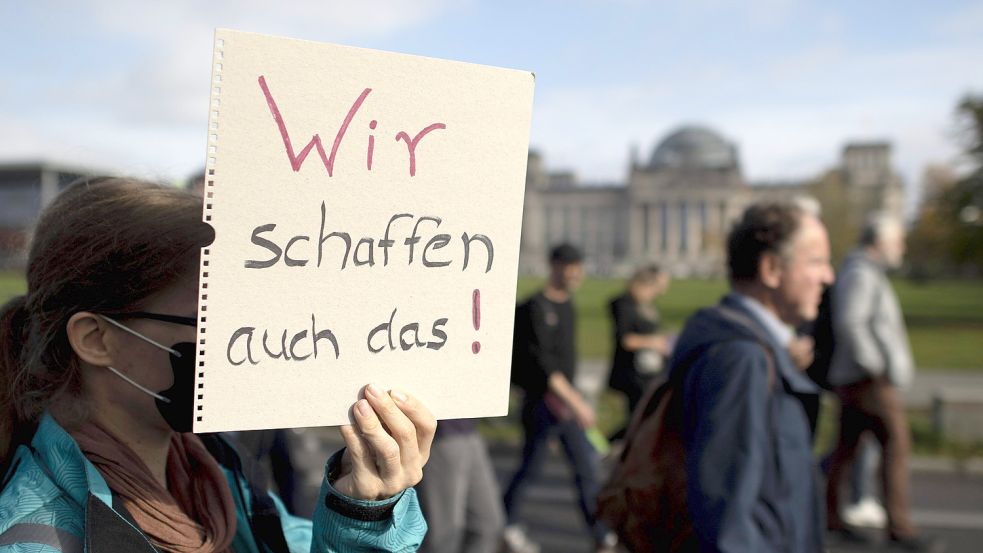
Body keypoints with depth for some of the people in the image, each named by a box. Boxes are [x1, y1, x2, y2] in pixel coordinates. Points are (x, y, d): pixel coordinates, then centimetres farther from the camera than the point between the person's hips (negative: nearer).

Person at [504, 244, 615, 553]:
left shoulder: (566, 303, 7)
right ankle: (507, 524, 28)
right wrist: (575, 401, -28)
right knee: (532, 468, 7)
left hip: (565, 399, 7)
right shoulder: (536, 308, -18)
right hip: (543, 403, -7)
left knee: (586, 468, 5)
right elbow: (542, 363, -24)